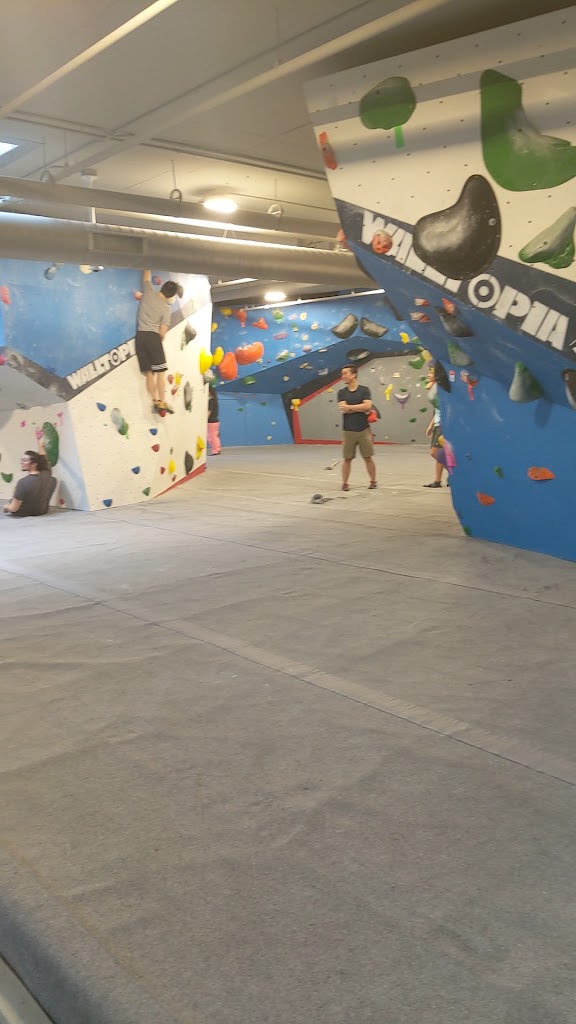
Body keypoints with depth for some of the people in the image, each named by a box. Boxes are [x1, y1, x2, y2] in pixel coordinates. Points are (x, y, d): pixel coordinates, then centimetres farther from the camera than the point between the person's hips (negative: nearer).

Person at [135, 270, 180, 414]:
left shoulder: (149, 291, 4)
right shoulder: (166, 309, -4)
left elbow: (147, 273, 20)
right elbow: (162, 332, -6)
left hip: (140, 336, 5)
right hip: (153, 337, -5)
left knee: (149, 372, 5)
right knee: (160, 371, -1)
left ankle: (155, 401, 3)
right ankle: (162, 402, -6)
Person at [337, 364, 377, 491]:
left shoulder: (364, 390, 1)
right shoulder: (342, 392, 6)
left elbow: (367, 406, -14)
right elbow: (343, 409, -9)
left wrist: (349, 407, -11)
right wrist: (360, 408, -10)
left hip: (363, 430, -1)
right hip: (348, 431, 1)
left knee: (368, 457, 4)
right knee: (347, 458, 2)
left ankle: (373, 481, 16)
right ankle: (345, 483, 10)